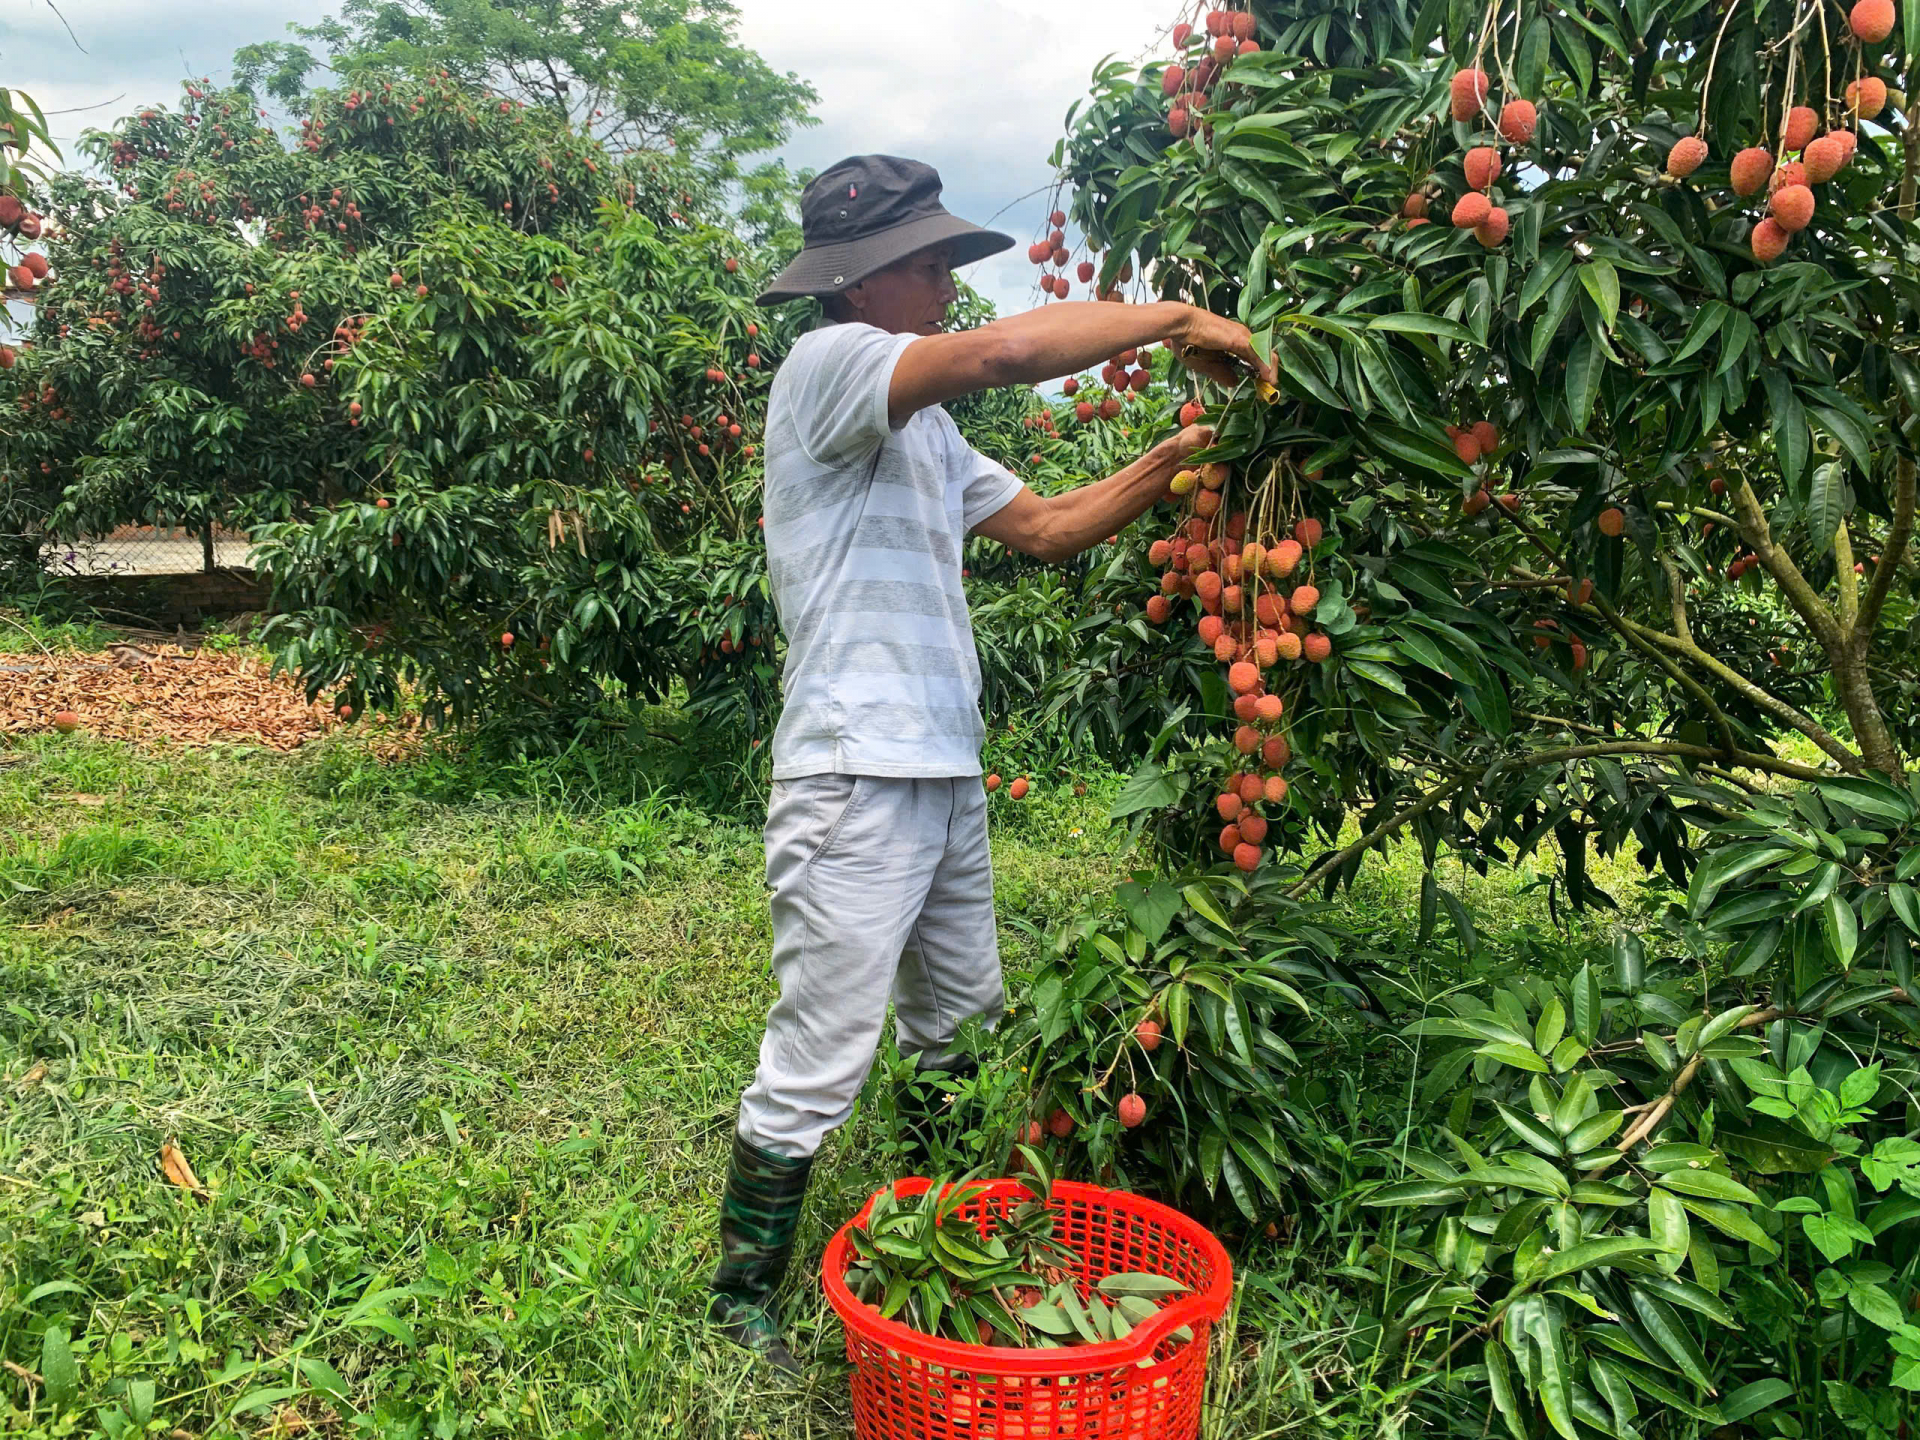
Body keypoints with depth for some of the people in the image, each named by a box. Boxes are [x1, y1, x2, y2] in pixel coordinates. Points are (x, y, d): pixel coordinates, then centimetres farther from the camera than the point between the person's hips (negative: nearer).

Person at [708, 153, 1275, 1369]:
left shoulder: (926, 426, 19)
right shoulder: (826, 366, -10)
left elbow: (1044, 528, 18)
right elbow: (1001, 352, -26)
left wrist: (1175, 460, 9)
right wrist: (1177, 319, -14)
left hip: (948, 774, 10)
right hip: (856, 780, -10)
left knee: (960, 1033, 19)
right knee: (817, 1069, -2)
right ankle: (744, 1302, 16)